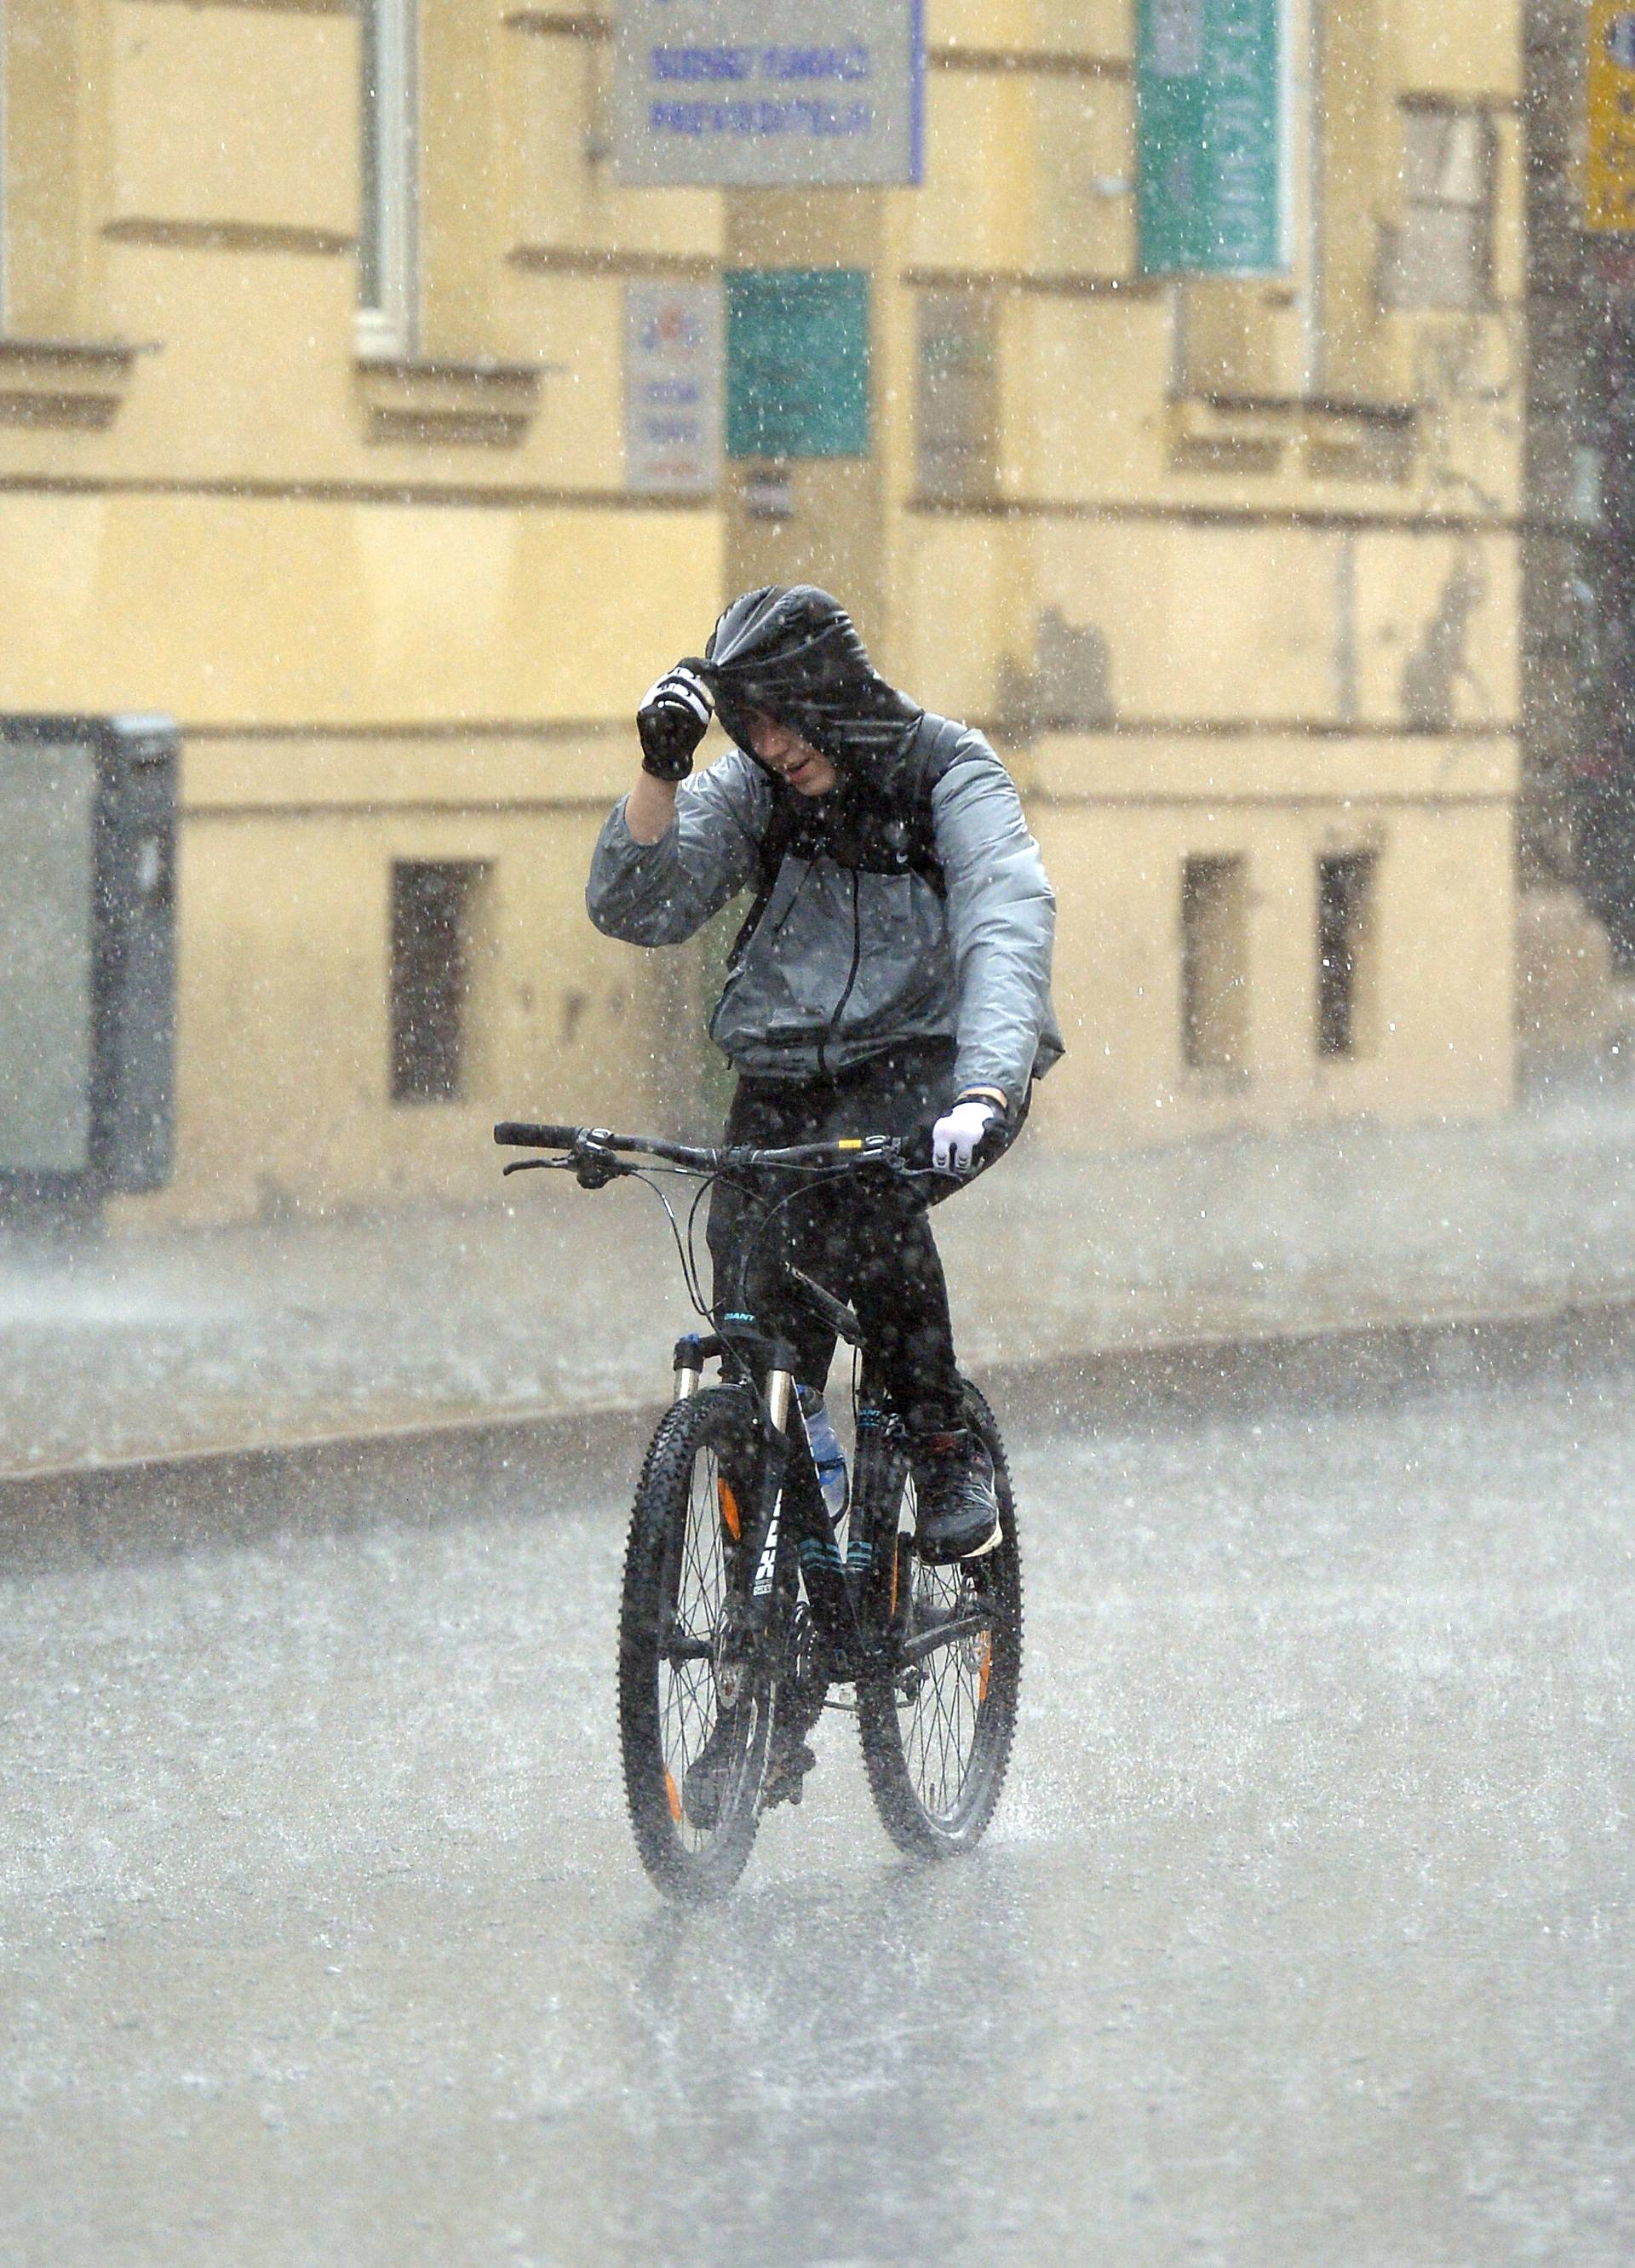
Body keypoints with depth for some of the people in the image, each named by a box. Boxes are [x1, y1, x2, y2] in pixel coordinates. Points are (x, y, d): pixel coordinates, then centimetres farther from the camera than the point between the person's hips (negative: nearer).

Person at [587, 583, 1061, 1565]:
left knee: (863, 1185, -35)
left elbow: (1006, 932, -30)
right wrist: (661, 773, -26)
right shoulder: (752, 787, -2)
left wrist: (986, 1093, -47)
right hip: (790, 1076, 4)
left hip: (930, 1071, -4)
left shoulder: (953, 777, -14)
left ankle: (947, 1448, -19)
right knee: (757, 1317, -8)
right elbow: (636, 910, -10)